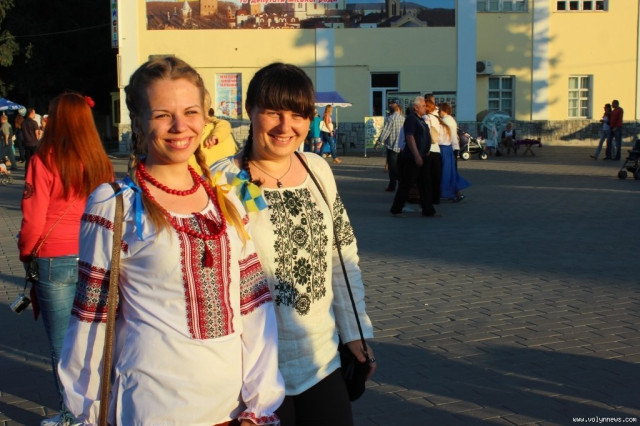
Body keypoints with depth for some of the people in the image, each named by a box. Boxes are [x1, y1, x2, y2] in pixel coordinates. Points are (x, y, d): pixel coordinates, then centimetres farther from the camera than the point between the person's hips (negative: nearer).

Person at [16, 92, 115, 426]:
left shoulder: (44, 161, -13)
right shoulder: (101, 163, -2)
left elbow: (33, 222, -11)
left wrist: (25, 254, 7)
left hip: (55, 261, -4)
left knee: (61, 344, 9)